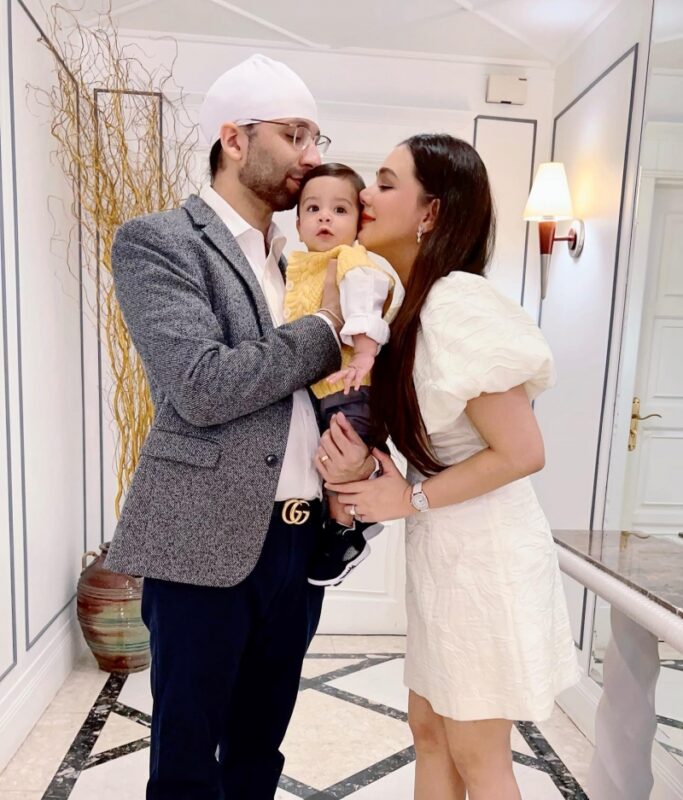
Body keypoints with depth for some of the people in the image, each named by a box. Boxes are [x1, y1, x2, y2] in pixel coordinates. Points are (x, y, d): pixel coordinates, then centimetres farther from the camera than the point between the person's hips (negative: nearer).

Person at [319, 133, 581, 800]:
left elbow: (521, 452, -22)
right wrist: (356, 462, -10)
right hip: (440, 548, 8)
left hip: (484, 552, -8)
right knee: (429, 730, 22)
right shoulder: (409, 303, 5)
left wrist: (410, 499, -14)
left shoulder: (458, 301, -22)